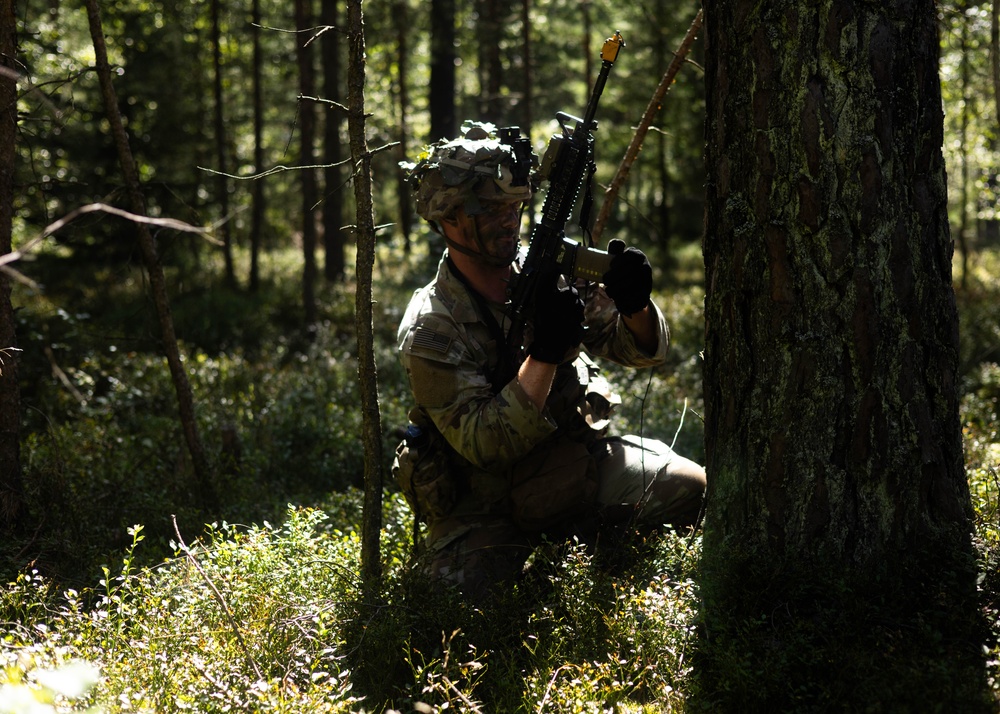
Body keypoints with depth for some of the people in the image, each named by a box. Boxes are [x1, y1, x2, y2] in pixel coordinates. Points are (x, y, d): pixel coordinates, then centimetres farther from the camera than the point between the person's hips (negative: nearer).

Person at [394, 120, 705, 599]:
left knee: (698, 491, -10)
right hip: (484, 513, -4)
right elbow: (484, 445, -26)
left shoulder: (551, 269, -3)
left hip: (578, 465, 4)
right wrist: (544, 352, -36)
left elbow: (641, 349, 1)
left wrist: (635, 306, -24)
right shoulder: (430, 329, -18)